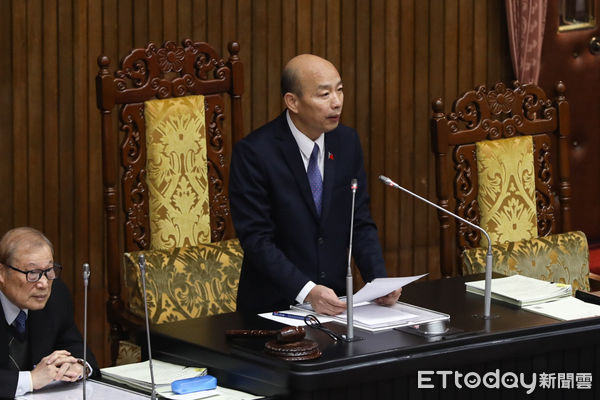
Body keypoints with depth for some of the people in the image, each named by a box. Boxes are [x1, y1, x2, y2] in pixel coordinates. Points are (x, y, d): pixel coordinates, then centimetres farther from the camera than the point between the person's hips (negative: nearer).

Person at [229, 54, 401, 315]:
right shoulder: (253, 153, -12)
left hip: (335, 302, 4)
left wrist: (380, 282, -9)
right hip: (274, 306, -4)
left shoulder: (347, 142, 5)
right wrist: (307, 291, -26)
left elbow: (360, 224, 8)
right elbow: (256, 239, -15)